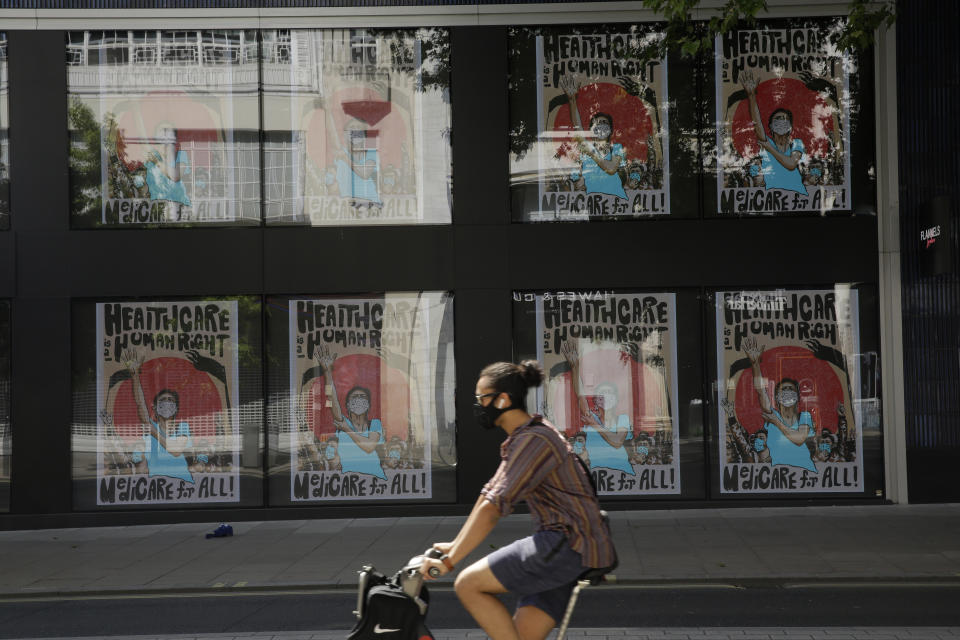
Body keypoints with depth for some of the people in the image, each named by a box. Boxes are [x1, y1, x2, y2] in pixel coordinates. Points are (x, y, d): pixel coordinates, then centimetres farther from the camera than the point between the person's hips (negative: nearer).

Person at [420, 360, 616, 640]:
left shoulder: (534, 440, -16)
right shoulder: (519, 439, 16)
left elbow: (493, 507, -22)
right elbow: (489, 494, 21)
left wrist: (450, 560, -21)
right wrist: (455, 545, 22)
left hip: (569, 545, -10)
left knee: (468, 584, -11)